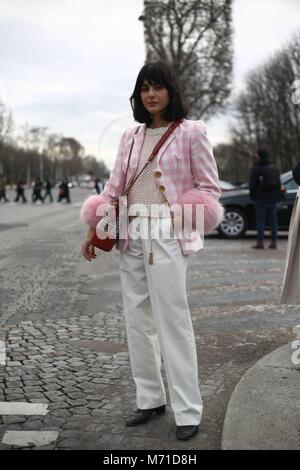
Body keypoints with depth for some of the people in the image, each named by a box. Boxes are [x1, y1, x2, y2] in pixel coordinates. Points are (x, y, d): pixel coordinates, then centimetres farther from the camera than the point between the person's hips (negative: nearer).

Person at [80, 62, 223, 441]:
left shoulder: (191, 132, 0)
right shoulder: (130, 136, 14)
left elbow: (209, 187, 2)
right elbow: (114, 187, 14)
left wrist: (181, 216, -13)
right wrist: (94, 230, 7)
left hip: (167, 235, -5)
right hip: (130, 236, 6)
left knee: (172, 320, -7)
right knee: (136, 320, 8)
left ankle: (187, 410, 3)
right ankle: (150, 399, 21)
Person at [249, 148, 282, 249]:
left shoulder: (256, 168, -6)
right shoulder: (274, 168, 12)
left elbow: (252, 185, -9)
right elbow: (279, 184, 13)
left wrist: (252, 196, 1)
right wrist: (278, 197, 16)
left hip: (260, 198, -5)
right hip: (273, 198, 5)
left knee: (260, 220, -4)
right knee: (273, 220, 8)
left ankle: (260, 242, -6)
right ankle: (274, 242, 9)